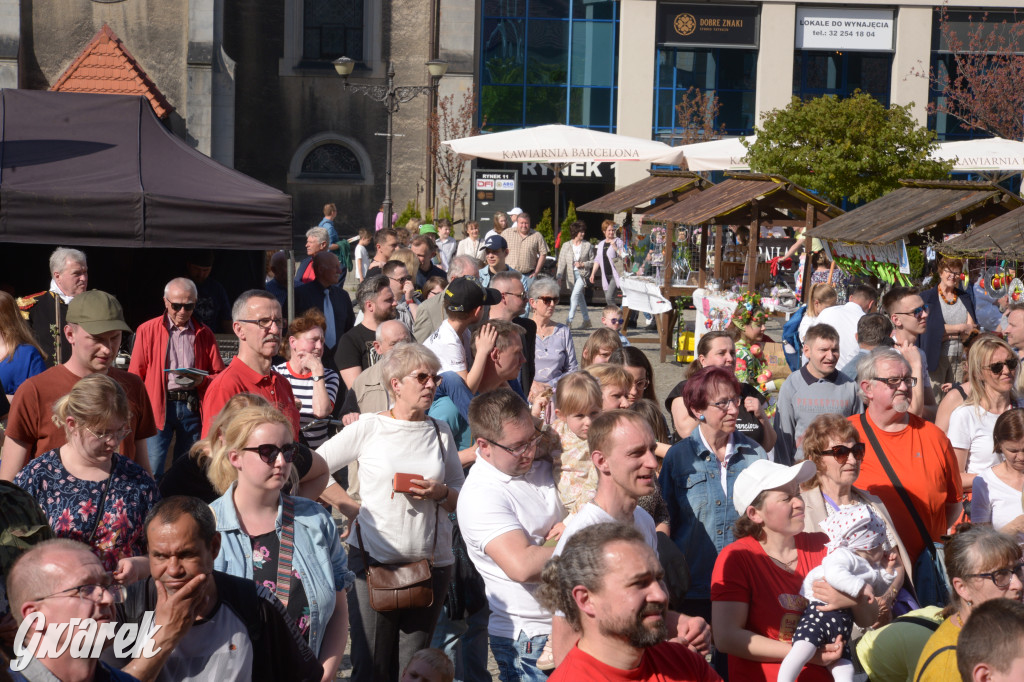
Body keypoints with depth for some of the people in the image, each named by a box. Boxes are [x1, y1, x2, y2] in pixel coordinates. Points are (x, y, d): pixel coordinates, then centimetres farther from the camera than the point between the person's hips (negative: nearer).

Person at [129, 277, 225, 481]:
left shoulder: (204, 334, 12)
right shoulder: (147, 330, 7)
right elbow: (135, 376, 5)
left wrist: (201, 380, -10)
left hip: (192, 407, 2)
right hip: (157, 407, -2)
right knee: (152, 470, -10)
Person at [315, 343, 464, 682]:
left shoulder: (441, 433, 11)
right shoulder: (369, 428, -1)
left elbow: (462, 498, 14)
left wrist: (440, 493, -7)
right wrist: (352, 509, -2)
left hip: (432, 562, 3)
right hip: (375, 558, -3)